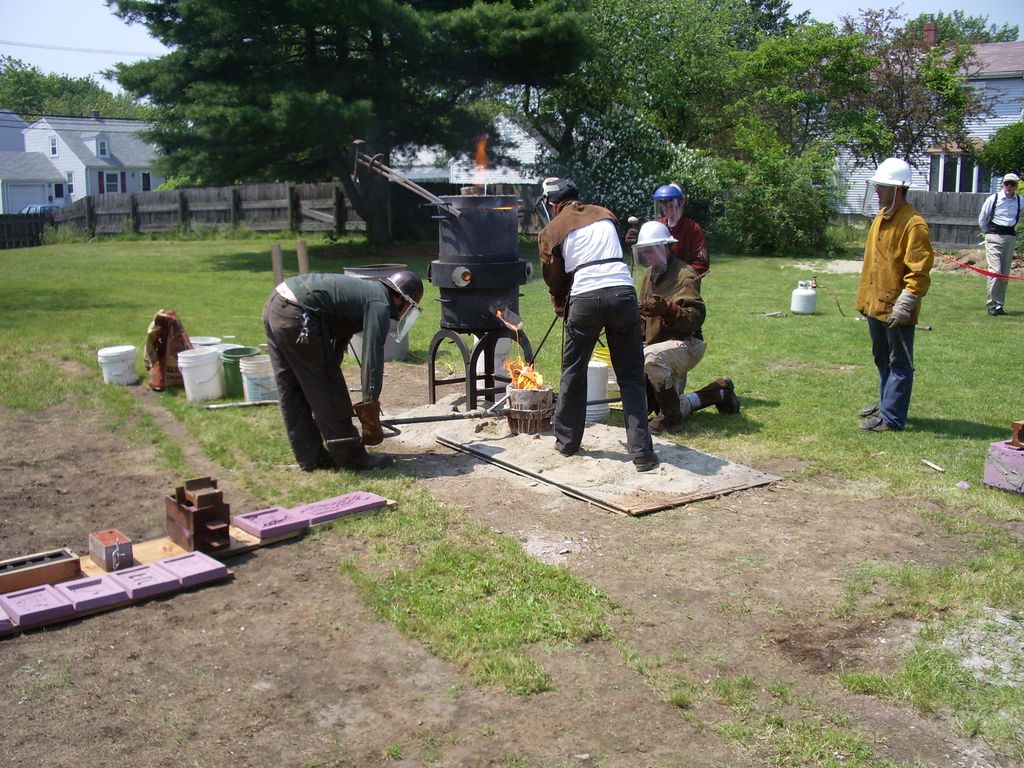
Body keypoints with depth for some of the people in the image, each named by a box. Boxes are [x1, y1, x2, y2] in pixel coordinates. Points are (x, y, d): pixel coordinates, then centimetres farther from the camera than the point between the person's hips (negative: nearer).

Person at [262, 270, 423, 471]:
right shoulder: (380, 305, -4)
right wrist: (370, 416, -7)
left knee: (293, 393, 15)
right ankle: (351, 458, 12)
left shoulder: (365, 290, 24)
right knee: (329, 392, 2)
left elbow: (337, 343, 34)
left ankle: (311, 457, 26)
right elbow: (372, 361, -11)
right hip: (297, 316, -10)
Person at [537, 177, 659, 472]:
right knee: (631, 376, 7)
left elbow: (554, 276, 15)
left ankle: (566, 441, 27)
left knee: (573, 373, 16)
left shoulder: (552, 231, 11)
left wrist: (560, 304, 36)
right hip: (624, 292, 2)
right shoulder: (605, 215, 21)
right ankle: (642, 452, 4)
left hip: (585, 299, -2)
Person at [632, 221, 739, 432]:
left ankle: (670, 414, -23)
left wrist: (667, 310, -42)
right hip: (657, 344, 9)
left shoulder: (684, 274, -15)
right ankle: (720, 391, 31)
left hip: (685, 344, -9)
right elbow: (645, 312, 23)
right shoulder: (650, 273, 11)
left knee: (653, 358, -41)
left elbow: (696, 316, -26)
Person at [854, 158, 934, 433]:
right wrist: (865, 296, 19)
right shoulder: (881, 217, 11)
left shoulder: (913, 224, -17)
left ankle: (891, 417, 5)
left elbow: (919, 271, -20)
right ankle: (886, 403, 35)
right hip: (875, 304, 9)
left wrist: (905, 304, -23)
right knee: (882, 359, 21)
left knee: (899, 364, 1)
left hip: (896, 309, -9)